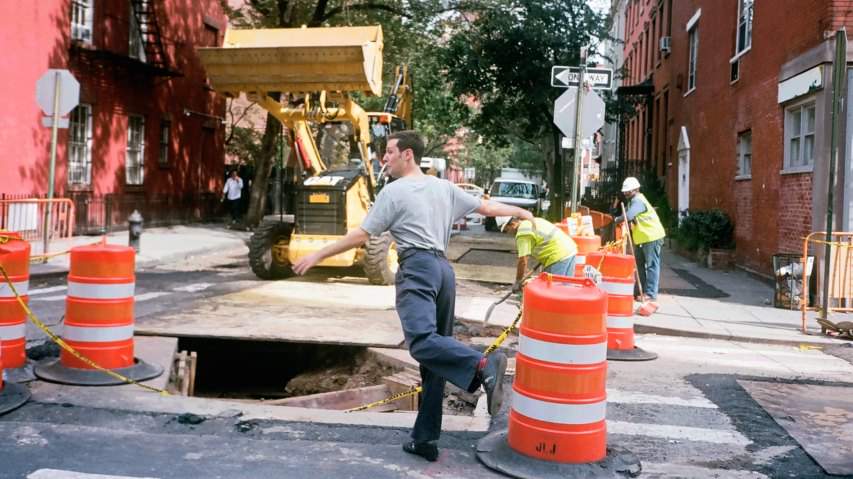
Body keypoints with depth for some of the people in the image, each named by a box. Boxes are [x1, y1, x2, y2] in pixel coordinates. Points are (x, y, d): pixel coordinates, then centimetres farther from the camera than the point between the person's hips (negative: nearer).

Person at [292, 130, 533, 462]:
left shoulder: (393, 191, 2)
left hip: (417, 267, -7)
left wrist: (318, 255, 7)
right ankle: (425, 439, 9)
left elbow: (361, 235, -1)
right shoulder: (444, 187, 20)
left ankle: (483, 365, -49)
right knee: (432, 358, 6)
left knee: (421, 341, -28)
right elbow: (486, 207, 27)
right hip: (444, 269, 7)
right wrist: (521, 212, 44)